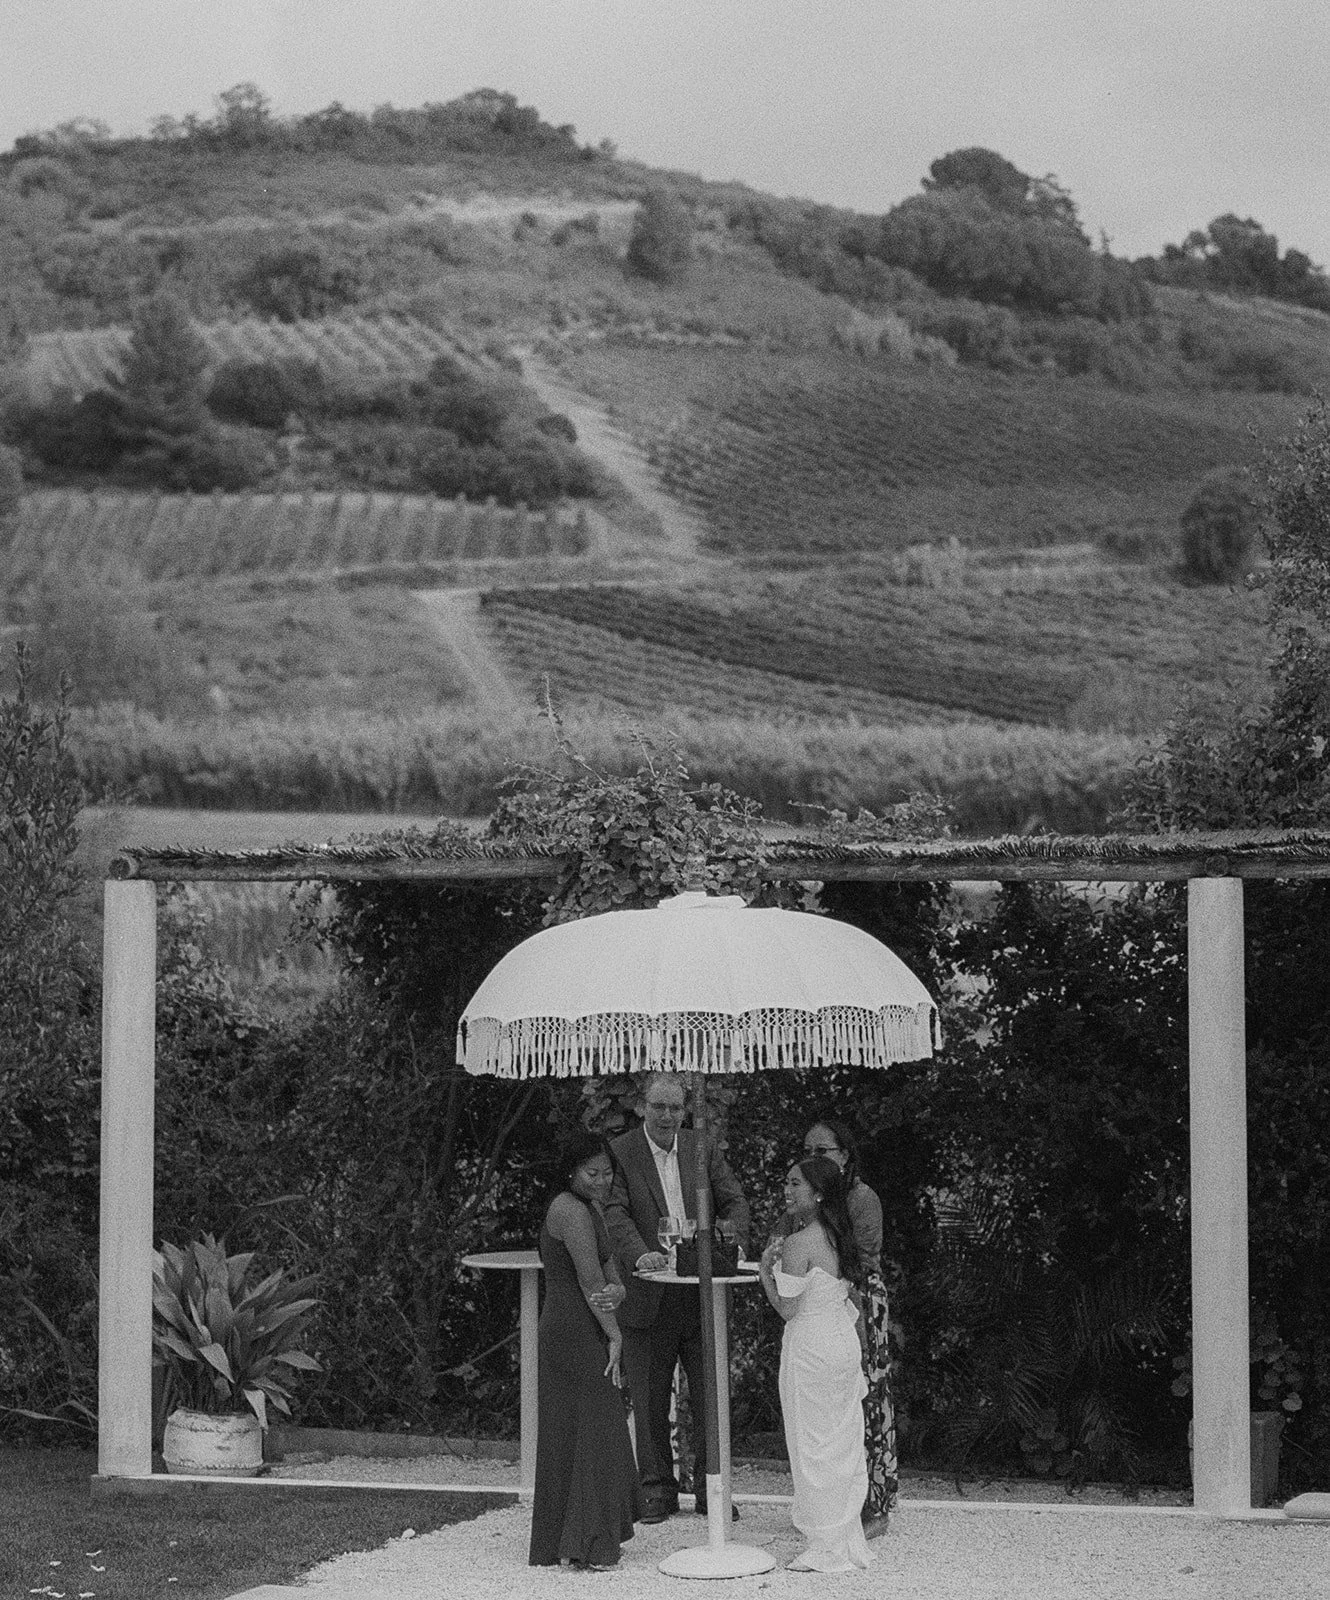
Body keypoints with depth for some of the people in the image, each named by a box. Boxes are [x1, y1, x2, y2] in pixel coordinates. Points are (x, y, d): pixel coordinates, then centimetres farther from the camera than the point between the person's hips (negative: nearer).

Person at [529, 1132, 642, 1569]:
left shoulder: (591, 1209, 17)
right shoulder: (571, 1211, -14)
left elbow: (612, 1277, 11)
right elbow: (590, 1280, -17)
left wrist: (615, 1293, -12)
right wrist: (614, 1336, -9)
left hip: (586, 1335, 10)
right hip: (576, 1336, -10)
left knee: (569, 1435, 13)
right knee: (591, 1432, -7)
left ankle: (558, 1543, 20)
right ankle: (583, 1544, -5)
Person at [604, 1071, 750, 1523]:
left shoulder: (704, 1150, 8)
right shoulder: (620, 1153, -3)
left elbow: (734, 1200, 6)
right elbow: (614, 1213, -13)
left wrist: (734, 1243, -15)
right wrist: (638, 1254, -30)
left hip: (702, 1296, 3)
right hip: (648, 1298, -2)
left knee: (710, 1395, 6)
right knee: (650, 1401, 6)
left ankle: (711, 1488, 17)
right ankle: (657, 1490, 16)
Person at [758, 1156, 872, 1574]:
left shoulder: (798, 1245, -19)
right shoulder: (840, 1238, 7)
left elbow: (787, 1308, -16)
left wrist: (766, 1269, -4)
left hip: (812, 1348, -8)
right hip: (844, 1341, 8)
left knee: (815, 1448, 1)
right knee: (844, 1444, 14)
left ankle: (827, 1551, 5)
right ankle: (850, 1543, 20)